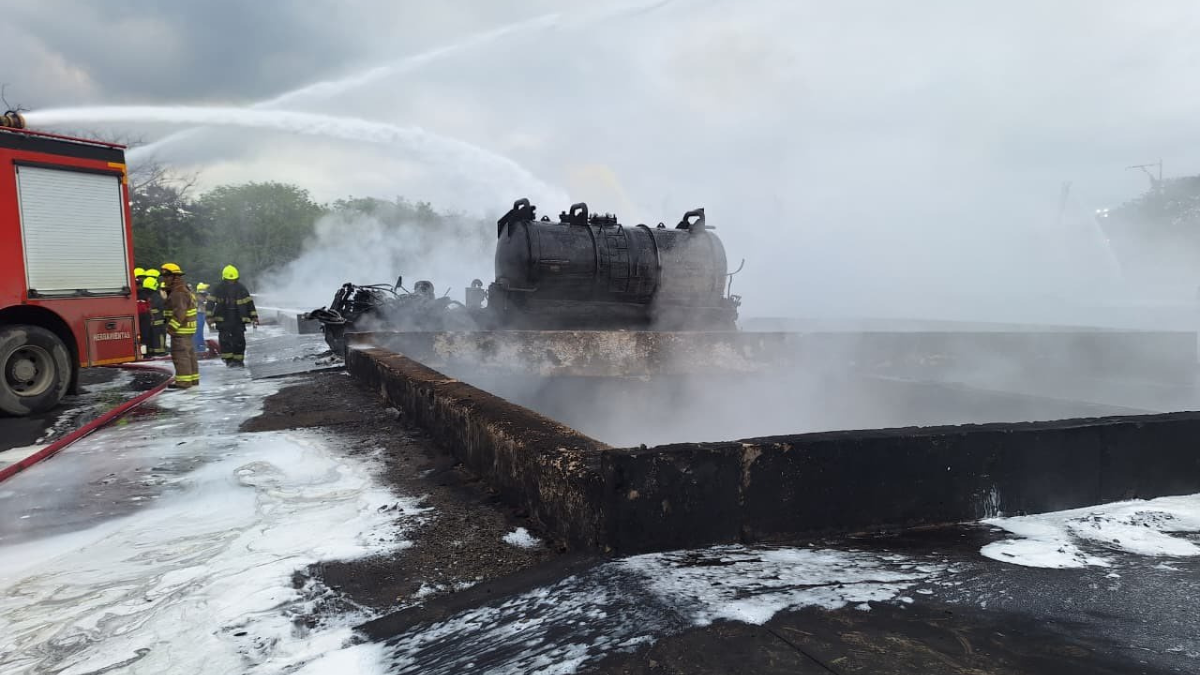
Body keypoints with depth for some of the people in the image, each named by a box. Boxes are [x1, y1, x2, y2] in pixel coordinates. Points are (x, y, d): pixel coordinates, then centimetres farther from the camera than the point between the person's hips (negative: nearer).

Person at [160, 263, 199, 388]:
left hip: (181, 330, -11)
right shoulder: (184, 290, 17)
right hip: (187, 329, 11)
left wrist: (172, 326, -25)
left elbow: (179, 312, -26)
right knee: (189, 353, 15)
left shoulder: (178, 293, -18)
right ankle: (193, 378, 22)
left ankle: (183, 381, -6)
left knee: (180, 354, -7)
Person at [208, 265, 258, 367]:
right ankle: (229, 360, 1)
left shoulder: (241, 289, 4)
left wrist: (254, 317, 2)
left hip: (239, 320, 1)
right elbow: (211, 302, 1)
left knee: (239, 340, 1)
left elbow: (249, 302, 6)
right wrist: (210, 316, -7)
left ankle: (239, 360, 9)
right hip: (223, 321, -1)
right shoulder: (218, 289, 2)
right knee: (225, 340, -5)